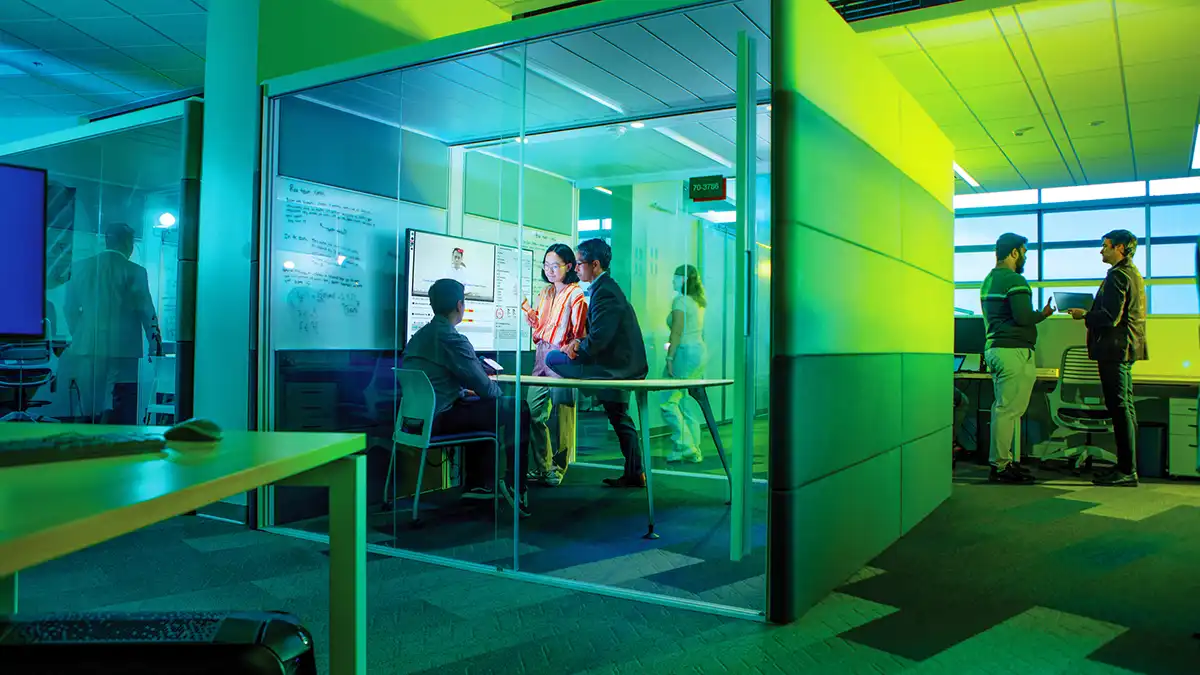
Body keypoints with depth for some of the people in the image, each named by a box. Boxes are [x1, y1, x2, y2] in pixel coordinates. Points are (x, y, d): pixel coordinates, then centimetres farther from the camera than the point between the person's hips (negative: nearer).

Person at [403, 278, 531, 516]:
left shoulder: (419, 335, 12)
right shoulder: (453, 339, -15)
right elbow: (485, 387, -11)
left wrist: (464, 391, 23)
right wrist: (498, 390, 10)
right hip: (439, 418, -10)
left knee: (477, 404, 32)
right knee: (518, 408, -3)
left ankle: (476, 483, 31)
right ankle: (514, 485, 6)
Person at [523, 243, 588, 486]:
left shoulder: (575, 295, -4)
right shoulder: (545, 293, 18)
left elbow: (579, 332, -7)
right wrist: (532, 318, 6)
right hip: (542, 356, 7)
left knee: (562, 416, -1)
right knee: (533, 412, 4)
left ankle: (557, 468, 9)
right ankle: (540, 467, 15)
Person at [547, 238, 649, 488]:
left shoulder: (604, 292, -18)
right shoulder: (608, 287, 15)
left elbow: (599, 338, -25)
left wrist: (578, 347, -7)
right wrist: (580, 342, 5)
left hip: (615, 367, -10)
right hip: (624, 366, 10)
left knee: (552, 358, -7)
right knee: (619, 417, 17)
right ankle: (634, 474, 24)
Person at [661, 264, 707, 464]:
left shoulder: (680, 301, -10)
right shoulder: (698, 302, 16)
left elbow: (677, 332, -17)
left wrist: (669, 358, -17)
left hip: (685, 353, -9)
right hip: (699, 351, 9)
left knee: (668, 402, -4)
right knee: (687, 402, 11)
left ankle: (684, 446, -6)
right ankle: (694, 451, 12)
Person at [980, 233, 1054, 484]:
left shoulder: (989, 280, 18)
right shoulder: (1014, 280, -12)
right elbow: (1023, 318, -20)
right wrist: (1044, 314, -2)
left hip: (994, 348, 10)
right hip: (1014, 351, -10)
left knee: (1004, 407, 13)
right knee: (1009, 409, -7)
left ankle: (1001, 462, 17)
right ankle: (1000, 466, -5)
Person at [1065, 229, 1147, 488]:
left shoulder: (1117, 275, -15)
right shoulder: (1133, 273, 18)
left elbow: (1110, 318, -22)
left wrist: (1084, 315, -7)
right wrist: (1090, 313, 18)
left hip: (1115, 348, -11)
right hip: (1127, 348, 11)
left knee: (1120, 408, -8)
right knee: (1125, 408, 13)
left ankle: (1127, 471, -6)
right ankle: (1127, 467, 19)